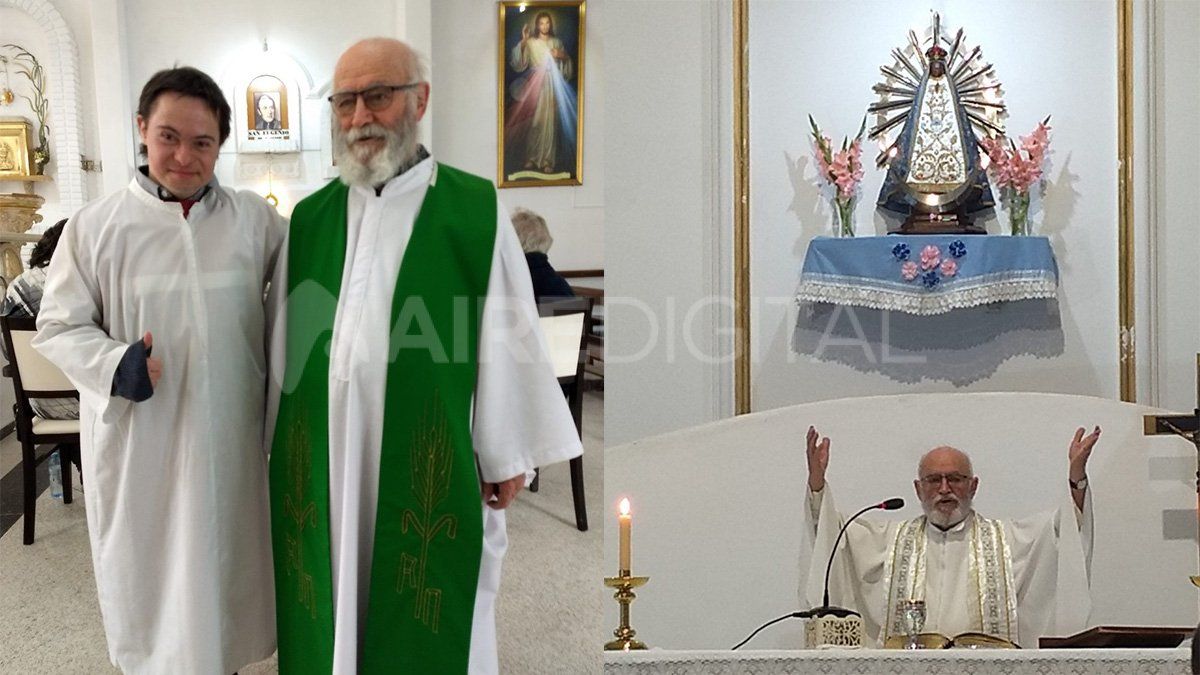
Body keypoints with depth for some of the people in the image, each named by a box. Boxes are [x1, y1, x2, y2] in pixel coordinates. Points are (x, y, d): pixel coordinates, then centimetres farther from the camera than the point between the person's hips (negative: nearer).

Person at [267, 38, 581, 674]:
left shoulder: (476, 210, -4)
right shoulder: (309, 218, 9)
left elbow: (508, 335, -4)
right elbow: (286, 345, 12)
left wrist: (507, 457, -4)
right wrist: (281, 451, 11)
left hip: (430, 466, -3)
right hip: (324, 463, 3)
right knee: (329, 623, 13)